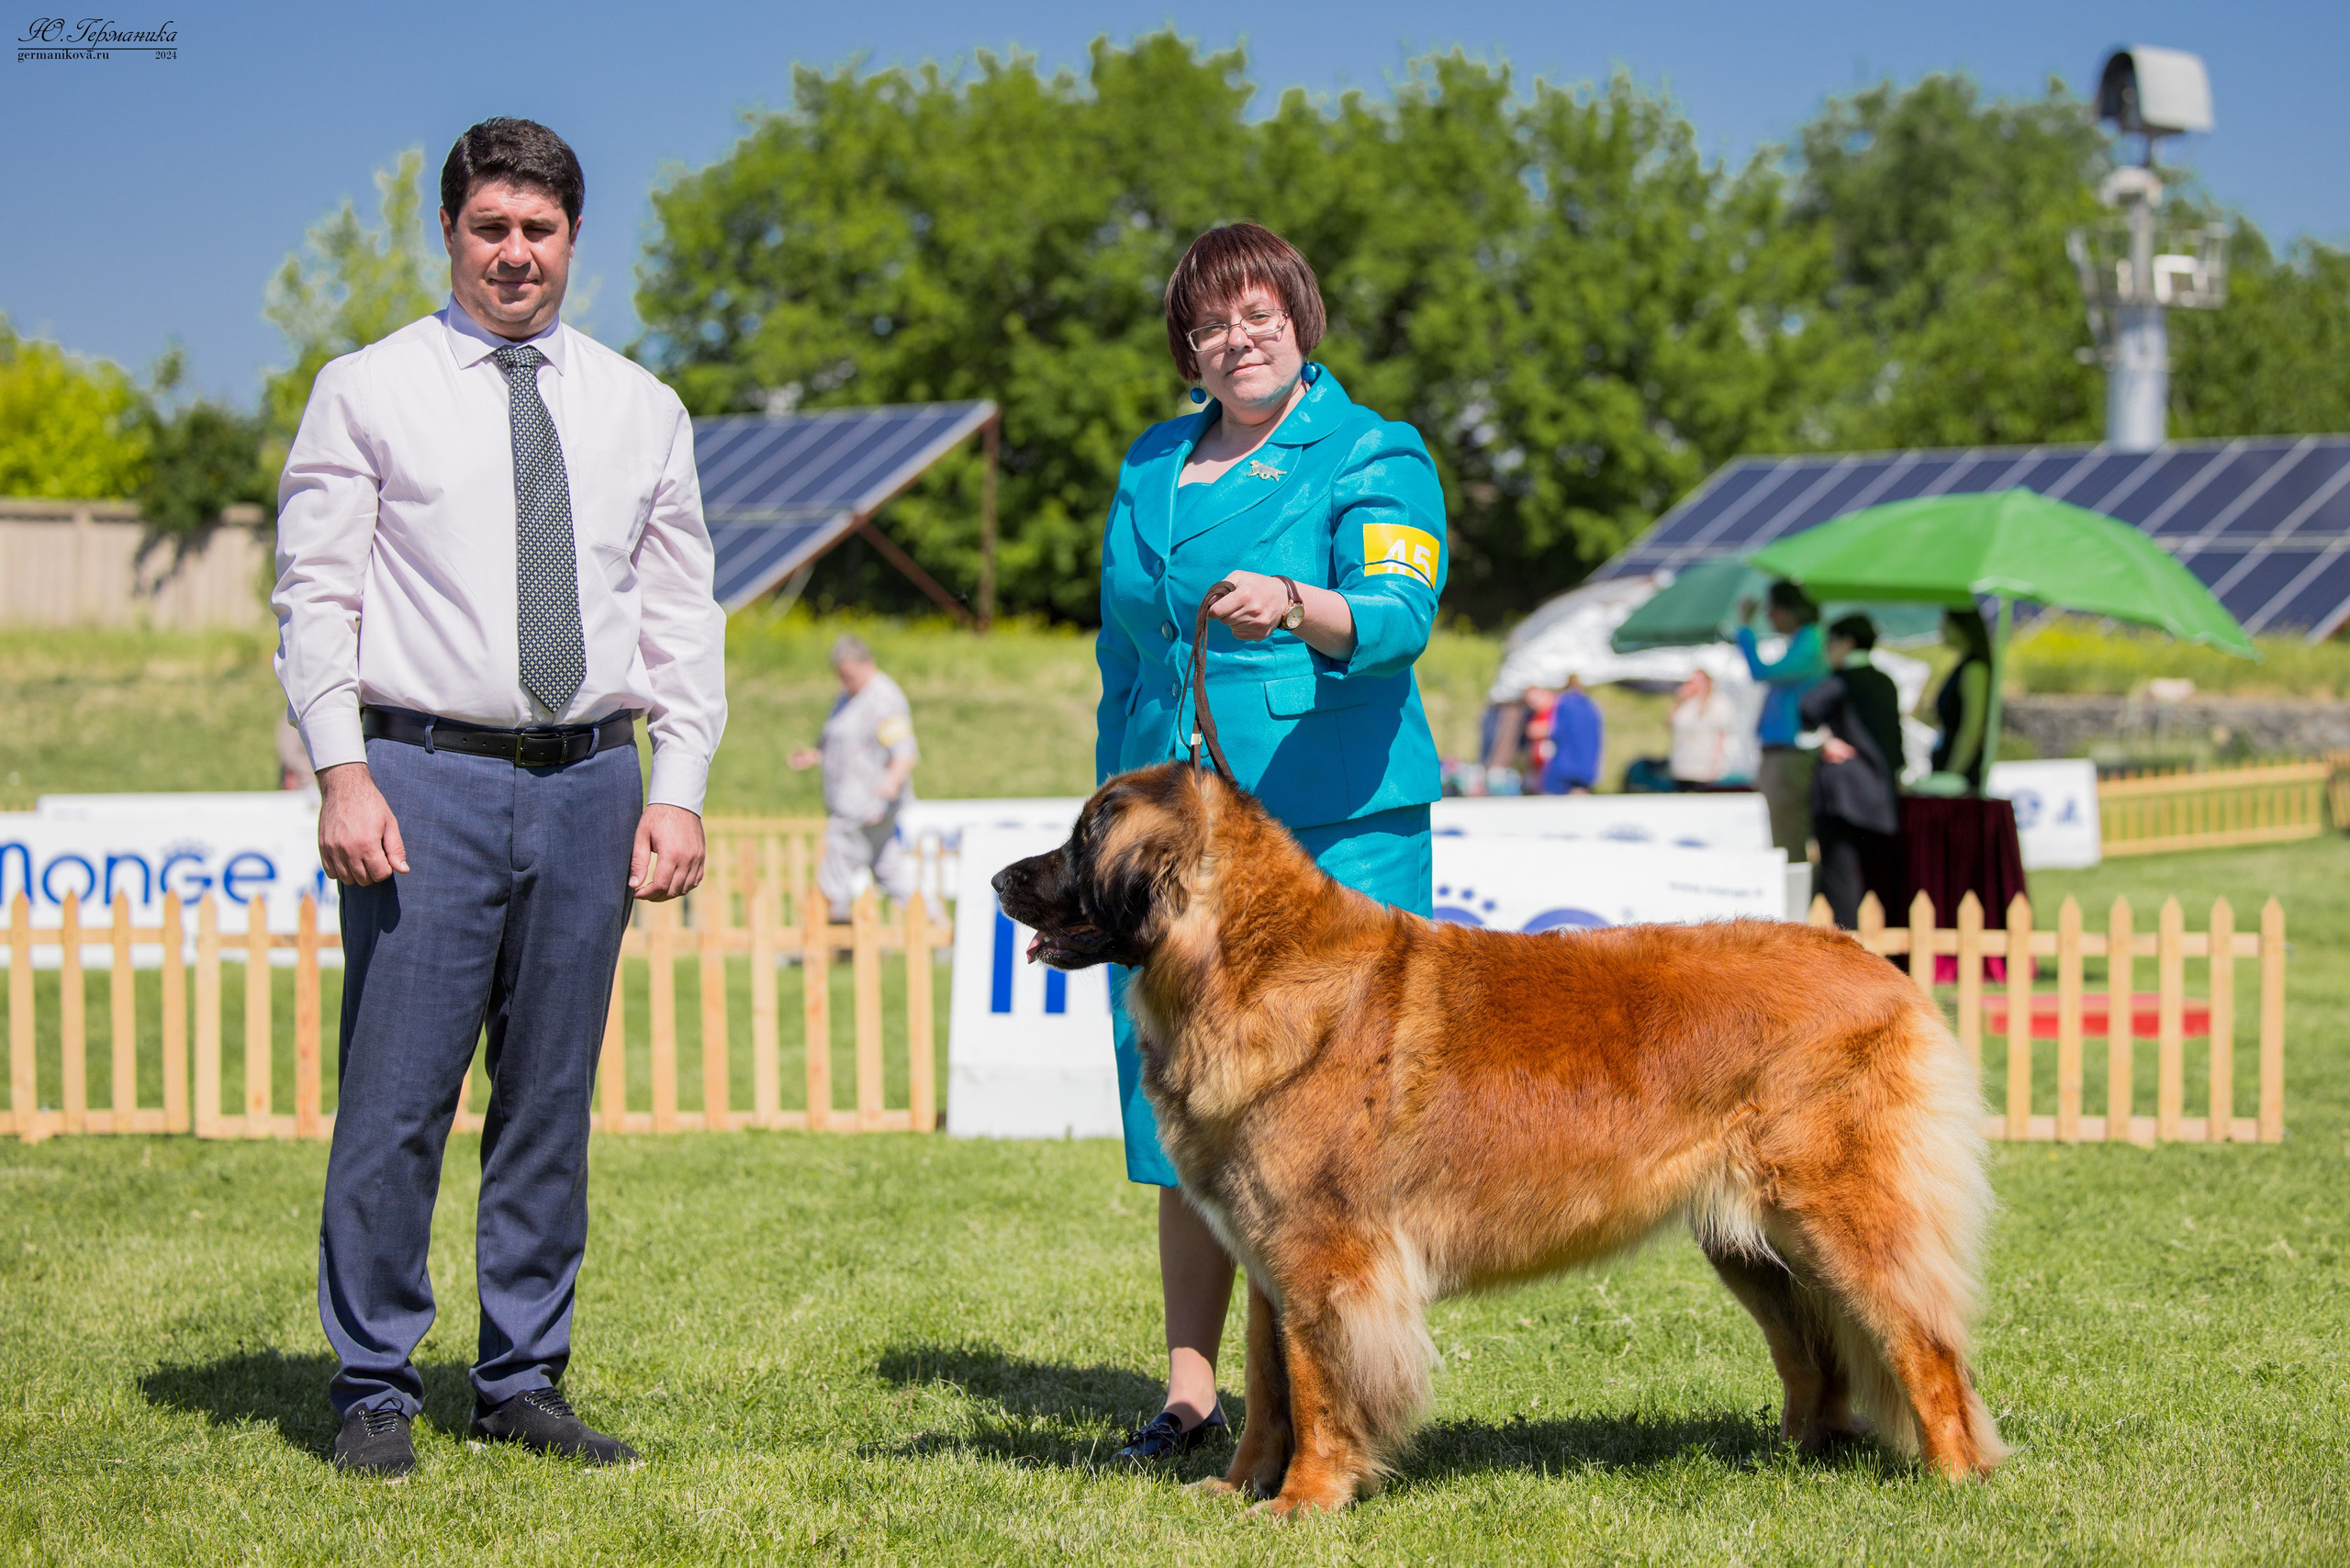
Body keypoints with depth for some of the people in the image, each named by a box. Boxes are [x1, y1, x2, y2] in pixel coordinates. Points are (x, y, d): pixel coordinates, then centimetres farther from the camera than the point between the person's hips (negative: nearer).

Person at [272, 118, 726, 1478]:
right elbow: (316, 593, -2)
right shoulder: (367, 392, 3)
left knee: (554, 1102, 8)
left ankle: (525, 1383, 17)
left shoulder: (641, 409, 12)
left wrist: (679, 788, 2)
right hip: (426, 774, -3)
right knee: (396, 1102, -4)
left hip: (589, 779, 3)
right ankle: (376, 1391, 6)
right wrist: (344, 772, -12)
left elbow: (683, 613, 12)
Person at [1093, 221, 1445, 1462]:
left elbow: (1400, 612, -19)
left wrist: (1293, 606, -39)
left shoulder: (1374, 456, -2)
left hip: (1335, 823, -5)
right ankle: (1190, 1393, 13)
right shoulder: (1150, 468, 16)